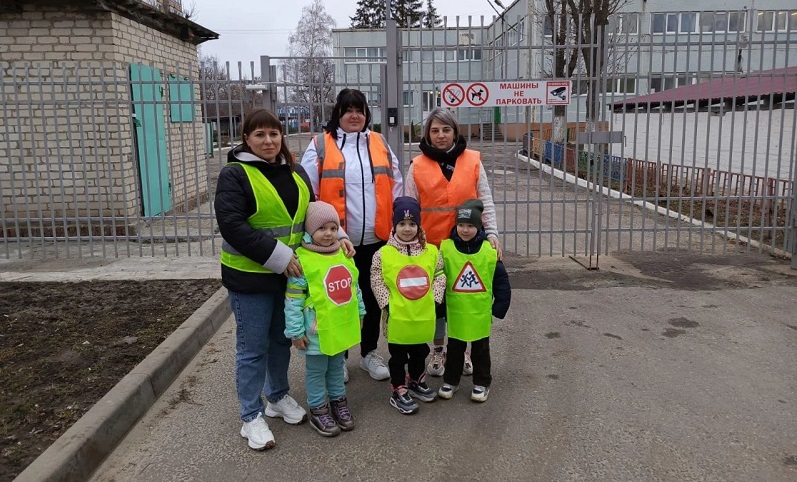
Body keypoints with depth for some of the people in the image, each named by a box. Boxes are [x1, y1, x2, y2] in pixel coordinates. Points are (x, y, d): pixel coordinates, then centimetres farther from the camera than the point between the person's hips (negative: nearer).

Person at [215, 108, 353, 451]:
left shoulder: (295, 172, 8)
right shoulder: (235, 174, -12)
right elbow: (232, 225, -21)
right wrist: (277, 256, -24)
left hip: (289, 274, 6)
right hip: (250, 276, -6)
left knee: (282, 339, 20)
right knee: (252, 348, 4)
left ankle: (278, 397, 39)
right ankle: (252, 417, 19)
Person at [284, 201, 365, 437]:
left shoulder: (344, 255, 1)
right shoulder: (302, 260, -19)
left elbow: (354, 287, 13)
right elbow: (293, 300, -17)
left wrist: (359, 313, 17)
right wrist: (296, 331, -16)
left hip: (341, 326, 6)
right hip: (317, 330, -6)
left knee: (337, 367, 23)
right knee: (316, 371, 12)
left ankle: (338, 401, 40)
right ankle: (318, 410, 28)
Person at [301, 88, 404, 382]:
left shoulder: (380, 144, 10)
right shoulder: (320, 146, -2)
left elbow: (396, 186, 12)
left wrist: (396, 224, 5)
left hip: (376, 239, 3)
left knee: (372, 298, 14)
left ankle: (369, 353, 31)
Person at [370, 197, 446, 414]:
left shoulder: (431, 251, -1)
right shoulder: (383, 253, -10)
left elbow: (439, 275, 7)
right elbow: (377, 281, -5)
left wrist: (434, 297, -4)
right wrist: (387, 303, -11)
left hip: (423, 315, 4)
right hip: (397, 316, -3)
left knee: (420, 351, 21)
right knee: (398, 354, 10)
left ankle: (416, 381, 42)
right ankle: (399, 391, 23)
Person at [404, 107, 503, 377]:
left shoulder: (473, 161, 1)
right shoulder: (418, 166, -1)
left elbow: (486, 202, 1)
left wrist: (492, 233, -8)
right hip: (431, 245, 0)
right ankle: (438, 350, 27)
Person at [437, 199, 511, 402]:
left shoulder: (489, 250, -7)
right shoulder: (445, 248, -8)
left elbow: (501, 281, -1)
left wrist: (499, 307, -3)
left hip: (481, 313, 0)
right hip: (455, 313, 0)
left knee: (481, 350, 15)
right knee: (454, 349, 16)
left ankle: (482, 383, 30)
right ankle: (451, 380, 32)